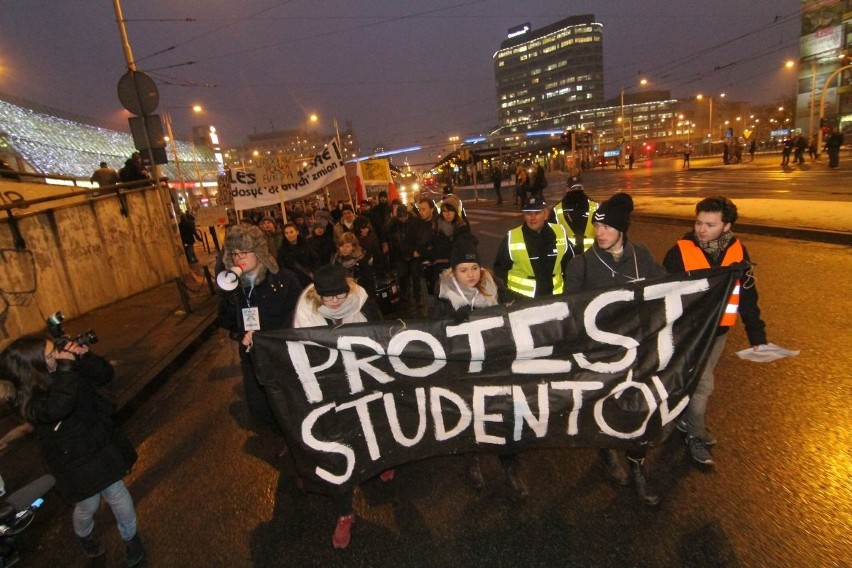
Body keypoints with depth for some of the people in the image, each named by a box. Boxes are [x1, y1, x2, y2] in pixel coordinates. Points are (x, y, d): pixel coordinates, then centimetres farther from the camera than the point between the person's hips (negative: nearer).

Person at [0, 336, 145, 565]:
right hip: (75, 462, -3)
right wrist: (66, 368, -41)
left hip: (101, 446, 3)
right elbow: (58, 408, -44)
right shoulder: (27, 400, -24)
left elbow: (106, 375, -10)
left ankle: (130, 537, 42)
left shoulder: (68, 369, -12)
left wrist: (85, 356, -27)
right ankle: (85, 535, 56)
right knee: (88, 506, 20)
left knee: (117, 495, 16)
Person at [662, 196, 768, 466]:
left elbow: (748, 296, 2)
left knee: (698, 380, 19)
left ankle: (686, 418, 41)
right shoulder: (680, 252, -17)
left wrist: (757, 335, 1)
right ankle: (696, 436, 18)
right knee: (703, 383, -2)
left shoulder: (737, 251, -4)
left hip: (719, 331, 5)